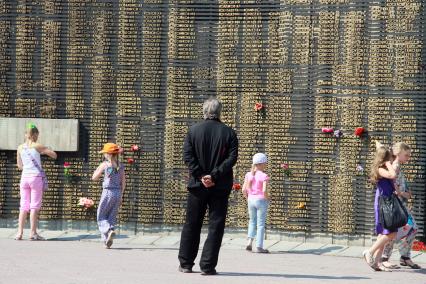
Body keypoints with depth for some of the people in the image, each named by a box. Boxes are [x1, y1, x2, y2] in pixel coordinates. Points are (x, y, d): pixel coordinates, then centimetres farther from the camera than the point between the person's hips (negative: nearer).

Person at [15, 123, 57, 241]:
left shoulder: (20, 148, 6)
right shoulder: (37, 146, -6)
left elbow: (19, 166, 14)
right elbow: (54, 155, 0)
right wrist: (45, 152, 17)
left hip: (25, 177, 4)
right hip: (36, 177, -4)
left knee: (24, 205, 6)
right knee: (35, 206, -2)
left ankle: (20, 233, 0)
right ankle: (33, 233, -5)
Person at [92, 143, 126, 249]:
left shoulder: (104, 165, -7)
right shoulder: (120, 166, 6)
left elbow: (94, 178, -1)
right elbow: (123, 182, 8)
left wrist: (98, 168, 11)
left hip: (108, 192, -5)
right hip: (118, 192, 5)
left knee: (101, 217, 6)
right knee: (111, 217, 12)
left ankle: (109, 231, -20)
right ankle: (108, 241, 7)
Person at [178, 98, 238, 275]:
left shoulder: (194, 131, 1)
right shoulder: (229, 133, -1)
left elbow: (187, 156, -7)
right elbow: (232, 158, -10)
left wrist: (200, 176, -9)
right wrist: (214, 176, -14)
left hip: (197, 185, 1)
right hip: (220, 187, -1)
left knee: (191, 225, 12)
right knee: (216, 226, 3)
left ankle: (185, 263, 16)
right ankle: (207, 266, -1)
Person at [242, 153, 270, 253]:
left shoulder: (248, 175, 3)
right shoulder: (264, 176, -12)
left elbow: (244, 189, 1)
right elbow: (264, 190, -21)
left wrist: (248, 198, 14)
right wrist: (267, 199, -5)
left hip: (251, 200, 5)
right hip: (261, 200, -5)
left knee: (252, 221, 20)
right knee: (260, 224, 3)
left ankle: (249, 242, 7)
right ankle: (259, 247, 3)